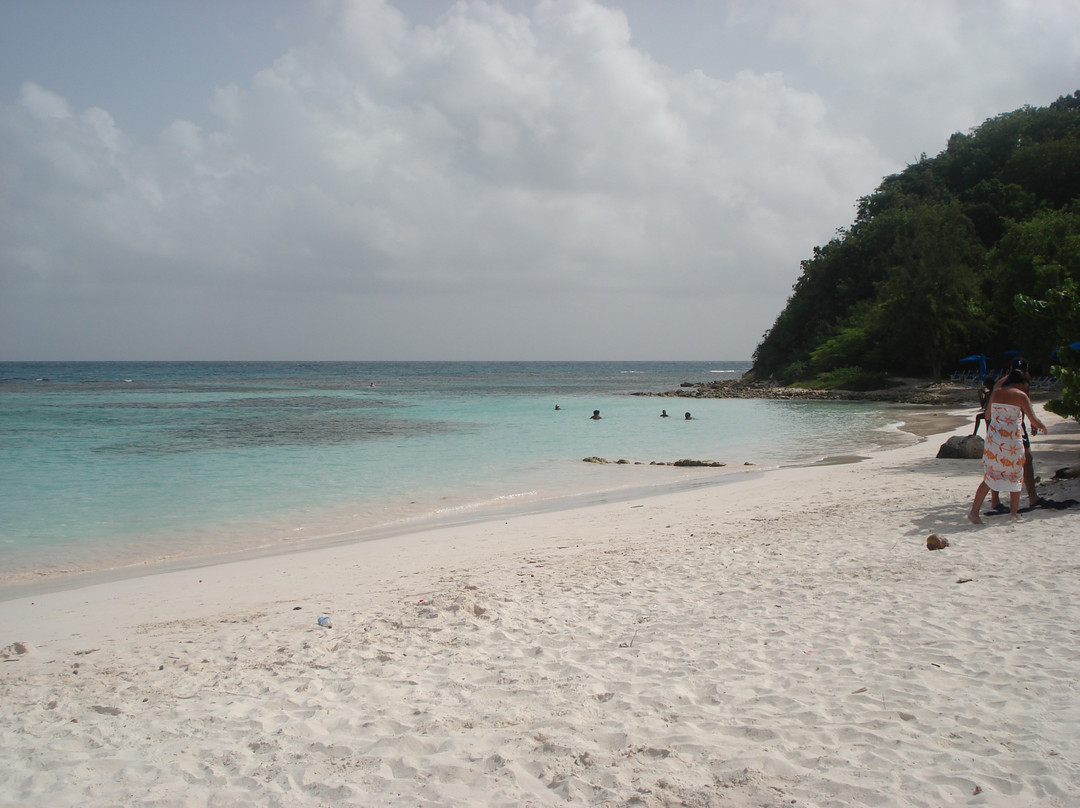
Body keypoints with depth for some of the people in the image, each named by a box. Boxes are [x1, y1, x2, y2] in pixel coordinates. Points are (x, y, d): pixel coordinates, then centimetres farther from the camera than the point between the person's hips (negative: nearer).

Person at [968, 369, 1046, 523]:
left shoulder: (996, 392, 7)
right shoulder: (1021, 395, -6)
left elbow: (987, 415, 15)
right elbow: (1034, 420, -7)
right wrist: (1042, 427, 14)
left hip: (993, 439, 4)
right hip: (1012, 441, -4)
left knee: (990, 477, 9)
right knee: (1016, 475, 15)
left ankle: (974, 511, -3)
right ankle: (1014, 512, 24)